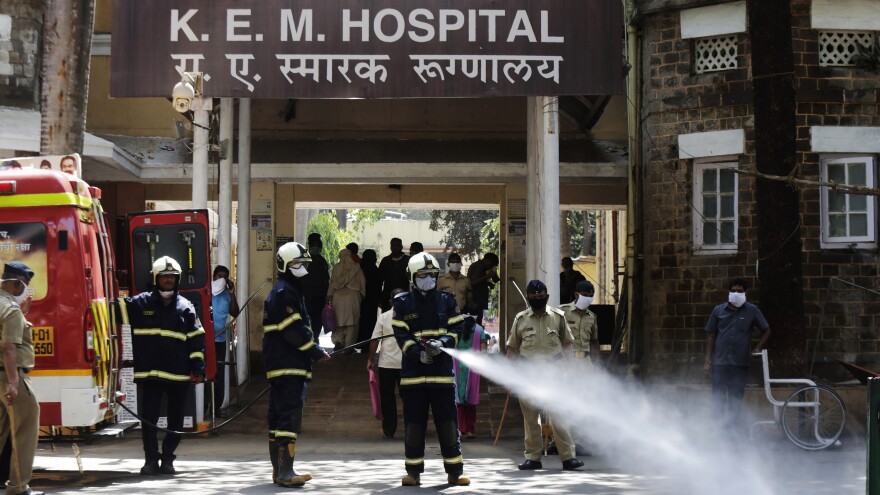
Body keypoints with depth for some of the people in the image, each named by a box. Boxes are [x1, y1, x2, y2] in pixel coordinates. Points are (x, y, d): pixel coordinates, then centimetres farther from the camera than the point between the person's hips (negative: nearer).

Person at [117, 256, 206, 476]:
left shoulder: (185, 307, 7)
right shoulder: (140, 303, 4)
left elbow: (196, 340, 7)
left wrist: (198, 368, 1)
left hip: (179, 375, 1)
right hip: (149, 373, -1)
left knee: (175, 420, 7)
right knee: (148, 418, -3)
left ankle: (167, 459, 18)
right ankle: (151, 459, 5)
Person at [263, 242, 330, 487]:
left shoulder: (279, 292, 22)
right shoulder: (285, 293, -12)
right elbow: (294, 331, -19)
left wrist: (313, 349, 14)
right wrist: (316, 352, -10)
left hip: (279, 365, 11)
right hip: (289, 366, -11)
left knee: (278, 418, 13)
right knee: (290, 417, -14)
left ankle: (279, 470, 19)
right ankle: (285, 472, -18)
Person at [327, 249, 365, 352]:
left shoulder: (337, 267, 1)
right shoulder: (356, 268, 0)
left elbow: (332, 282, 3)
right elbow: (362, 282, 5)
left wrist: (329, 296, 9)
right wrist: (362, 295, 16)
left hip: (338, 296, 1)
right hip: (352, 296, -1)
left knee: (338, 320, 12)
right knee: (351, 321, 3)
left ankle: (338, 341, -5)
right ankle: (349, 346, 2)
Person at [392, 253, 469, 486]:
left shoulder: (446, 300, 8)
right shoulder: (403, 303, 4)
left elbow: (456, 329, 4)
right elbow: (401, 336, -2)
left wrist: (442, 342, -16)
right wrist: (418, 353, -17)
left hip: (442, 370, 0)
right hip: (413, 371, 0)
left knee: (448, 422, -1)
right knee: (414, 423, 2)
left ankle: (454, 471, 6)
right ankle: (413, 472, 10)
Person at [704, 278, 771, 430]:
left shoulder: (752, 311, 3)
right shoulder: (719, 310, 5)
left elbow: (766, 330, 12)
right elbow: (711, 334, 8)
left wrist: (757, 349, 1)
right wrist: (708, 359, 4)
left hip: (740, 363, 0)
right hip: (720, 361, 0)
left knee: (736, 399, 6)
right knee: (718, 397, -4)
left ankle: (733, 427, 13)